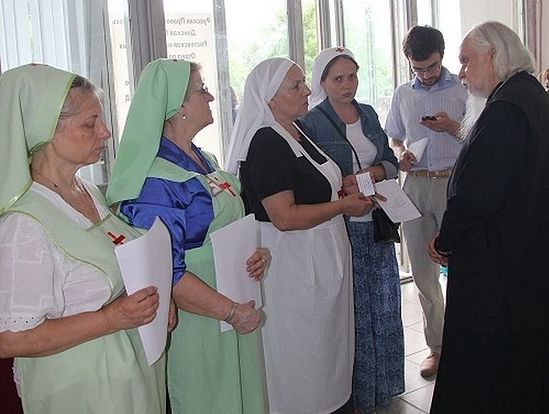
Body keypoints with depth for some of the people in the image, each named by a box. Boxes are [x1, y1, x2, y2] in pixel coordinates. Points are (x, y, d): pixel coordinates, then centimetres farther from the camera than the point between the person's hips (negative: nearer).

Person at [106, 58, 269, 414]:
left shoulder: (204, 160, 8)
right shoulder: (154, 179, -22)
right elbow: (166, 274, -25)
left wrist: (256, 253, -2)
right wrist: (231, 311, -19)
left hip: (239, 307, 9)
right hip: (197, 317, -8)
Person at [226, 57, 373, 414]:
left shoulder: (298, 131, 8)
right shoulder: (266, 143, -20)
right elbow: (285, 217, -26)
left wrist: (347, 194, 6)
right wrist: (343, 206, -16)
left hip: (323, 257, 10)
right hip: (294, 263, -10)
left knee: (329, 341, 22)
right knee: (303, 350, 7)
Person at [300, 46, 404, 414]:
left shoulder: (368, 114, 11)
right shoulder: (311, 123, -8)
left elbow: (391, 162, 12)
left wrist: (374, 172, -9)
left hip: (377, 222, 6)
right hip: (342, 228, -6)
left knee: (386, 306, 14)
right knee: (356, 311, 5)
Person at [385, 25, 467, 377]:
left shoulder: (463, 89, 1)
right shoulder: (403, 94, 13)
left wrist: (453, 128, -16)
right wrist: (400, 154, -1)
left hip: (453, 184, -4)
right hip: (415, 186, 4)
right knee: (423, 271, 8)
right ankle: (438, 346, 22)